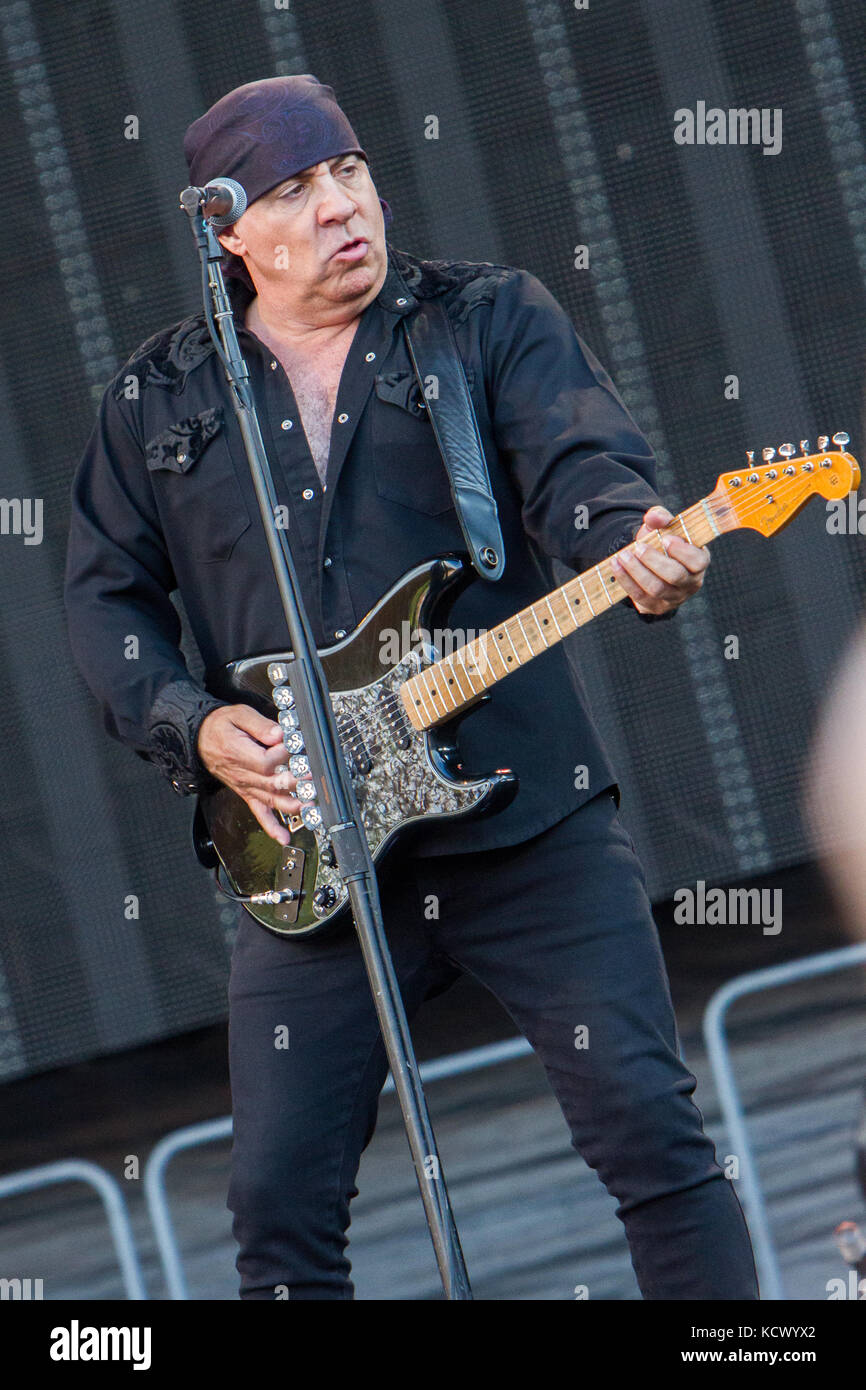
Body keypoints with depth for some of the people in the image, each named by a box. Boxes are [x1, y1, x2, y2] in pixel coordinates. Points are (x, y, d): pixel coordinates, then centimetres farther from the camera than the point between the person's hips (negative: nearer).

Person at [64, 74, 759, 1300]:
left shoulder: (494, 319, 4)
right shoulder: (160, 398, 11)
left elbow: (583, 466, -10)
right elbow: (105, 592, 14)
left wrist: (642, 551, -33)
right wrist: (194, 728, -3)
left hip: (532, 819, -2)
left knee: (650, 1128, -5)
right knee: (280, 1198, 1)